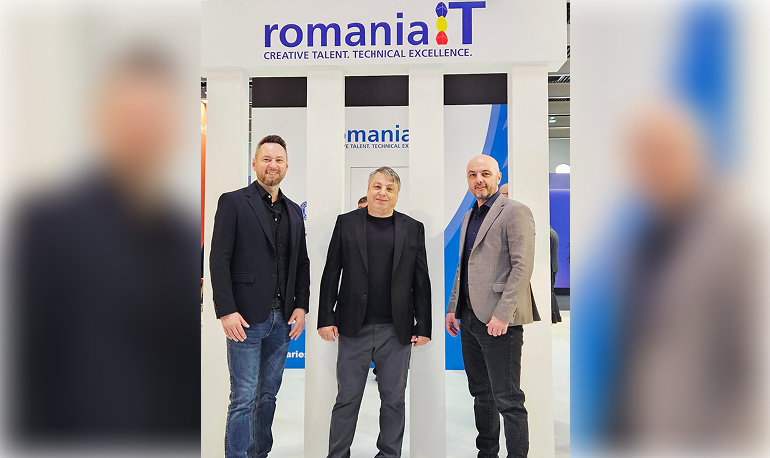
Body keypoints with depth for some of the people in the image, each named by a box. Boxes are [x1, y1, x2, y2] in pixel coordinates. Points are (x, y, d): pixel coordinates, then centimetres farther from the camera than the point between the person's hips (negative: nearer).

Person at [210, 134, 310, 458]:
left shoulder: (294, 211, 14)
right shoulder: (233, 202, -3)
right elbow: (219, 261, -8)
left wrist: (301, 306, 4)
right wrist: (226, 311, -15)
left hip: (282, 320, 6)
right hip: (246, 319, -5)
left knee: (269, 394, 14)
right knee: (243, 400, -1)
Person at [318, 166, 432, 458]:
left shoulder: (413, 228, 6)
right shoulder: (346, 223, 4)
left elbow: (421, 281, 5)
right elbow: (331, 274, 3)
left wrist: (423, 326, 1)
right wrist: (326, 318, -2)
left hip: (397, 331, 1)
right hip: (354, 328, -1)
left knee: (393, 398, 11)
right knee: (347, 398, 7)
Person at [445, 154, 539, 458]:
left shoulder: (515, 212, -7)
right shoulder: (469, 217, 18)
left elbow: (523, 265, -15)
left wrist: (502, 314, -20)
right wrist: (452, 307, 15)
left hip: (498, 319, -8)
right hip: (469, 318, 8)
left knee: (507, 399, -3)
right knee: (481, 393, 17)